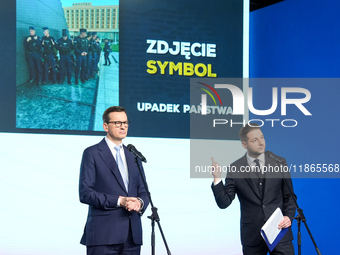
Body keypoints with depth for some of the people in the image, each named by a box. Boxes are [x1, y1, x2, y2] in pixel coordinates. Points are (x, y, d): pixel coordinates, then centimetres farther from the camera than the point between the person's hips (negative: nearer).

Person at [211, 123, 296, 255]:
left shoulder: (279, 162, 4)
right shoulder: (235, 169, 0)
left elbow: (289, 196, 11)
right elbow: (224, 203, -3)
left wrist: (289, 216, -5)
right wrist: (217, 179, -16)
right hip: (252, 237, 0)